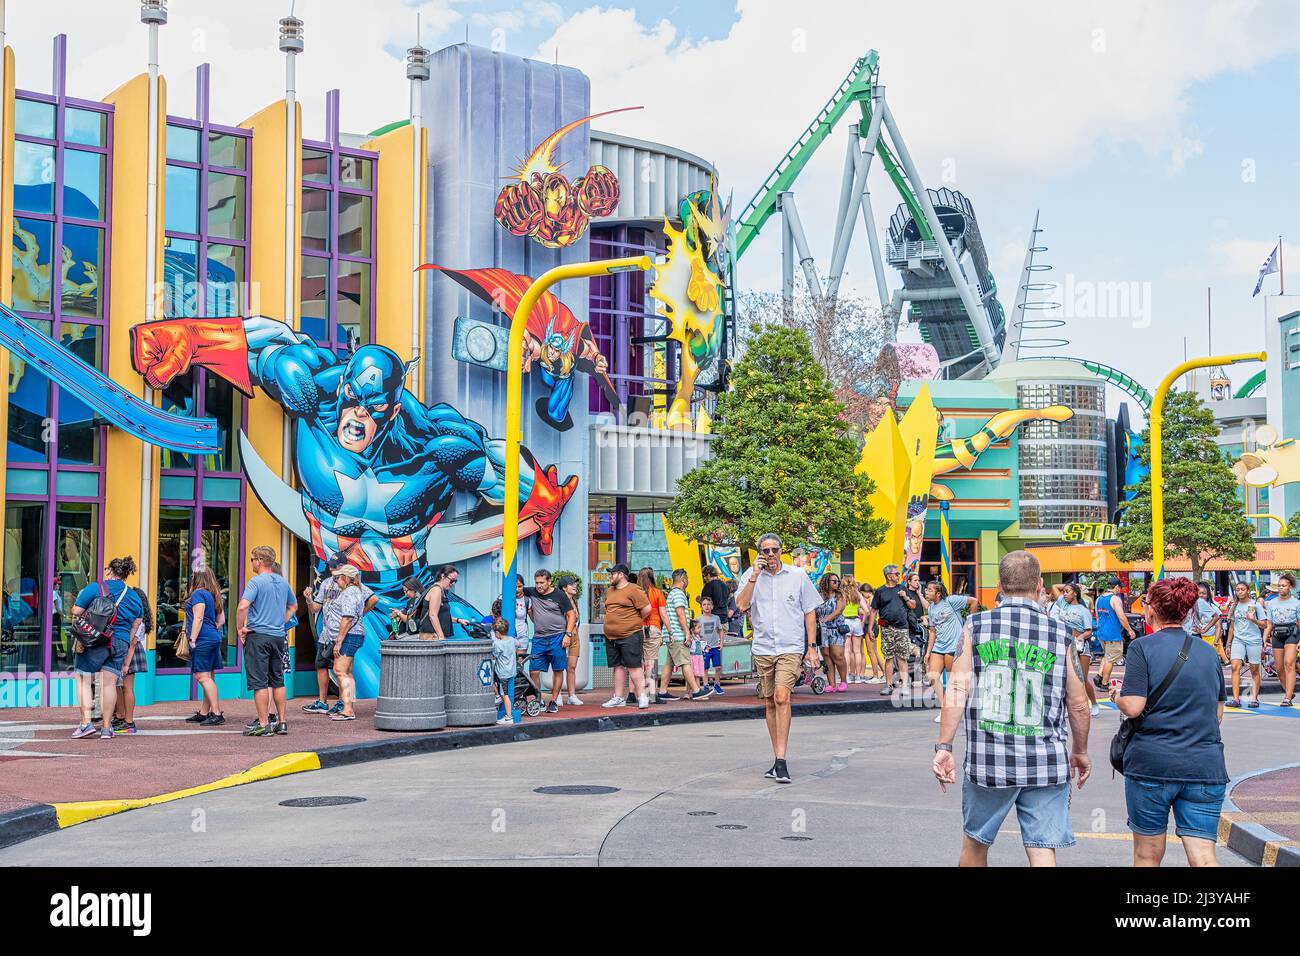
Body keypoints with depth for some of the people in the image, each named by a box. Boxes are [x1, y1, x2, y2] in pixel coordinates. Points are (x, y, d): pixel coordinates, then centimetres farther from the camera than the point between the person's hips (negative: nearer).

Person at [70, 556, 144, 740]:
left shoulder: (95, 588, -2)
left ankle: (86, 723, -3)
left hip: (94, 642, -4)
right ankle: (107, 728, 4)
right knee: (109, 683, 5)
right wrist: (126, 661, 21)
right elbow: (134, 628, 15)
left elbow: (76, 612, -7)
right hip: (120, 643, 4)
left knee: (83, 680, 6)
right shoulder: (134, 597, 13)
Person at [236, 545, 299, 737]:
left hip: (258, 636, -6)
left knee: (259, 682, -3)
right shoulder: (283, 582, 10)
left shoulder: (256, 581, -11)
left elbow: (243, 606, -23)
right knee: (278, 681, 13)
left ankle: (263, 724, -3)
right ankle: (282, 722, 16)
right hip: (279, 635, 6)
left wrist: (240, 628, -11)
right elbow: (293, 606, 25)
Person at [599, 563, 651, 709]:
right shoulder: (609, 591, 16)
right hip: (611, 637, 8)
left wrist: (635, 621, 2)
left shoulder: (634, 590, -8)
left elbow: (647, 609, -11)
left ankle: (642, 697, -3)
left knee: (634, 666, -7)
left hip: (630, 635, -8)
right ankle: (619, 698, 14)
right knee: (618, 666, 10)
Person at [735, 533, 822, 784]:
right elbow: (741, 605, -9)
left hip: (791, 648, -3)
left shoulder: (797, 575, 4)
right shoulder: (751, 576, 6)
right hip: (762, 648, 3)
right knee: (769, 704, 9)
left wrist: (811, 647, 3)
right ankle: (777, 759, 20)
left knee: (781, 698, -19)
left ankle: (781, 760, -19)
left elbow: (809, 612, 8)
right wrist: (754, 576, -13)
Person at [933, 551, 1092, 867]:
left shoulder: (976, 626, -1)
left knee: (975, 844, 18)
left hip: (987, 759, 0)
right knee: (1043, 852, 2)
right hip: (1046, 763, 0)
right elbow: (1078, 704, 5)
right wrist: (1080, 752, 20)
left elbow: (957, 691, -7)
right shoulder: (1060, 634, 1)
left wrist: (944, 747, -2)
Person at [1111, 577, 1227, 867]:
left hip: (1152, 763, -3)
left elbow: (1133, 707, -12)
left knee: (1148, 854, 11)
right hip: (1205, 765, 3)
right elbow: (1218, 714, 16)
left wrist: (1117, 697, 8)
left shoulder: (1143, 648, -5)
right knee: (1203, 857, -2)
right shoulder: (1209, 652, 11)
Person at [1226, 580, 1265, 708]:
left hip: (1254, 640, -3)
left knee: (1254, 670, 4)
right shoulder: (1234, 607, 11)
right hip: (1238, 640, 3)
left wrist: (1253, 619, -18)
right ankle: (1236, 699, -16)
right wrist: (1228, 644, 17)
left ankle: (1255, 699, 13)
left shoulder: (1256, 605, 0)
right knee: (1235, 667, -13)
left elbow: (1264, 625, 0)